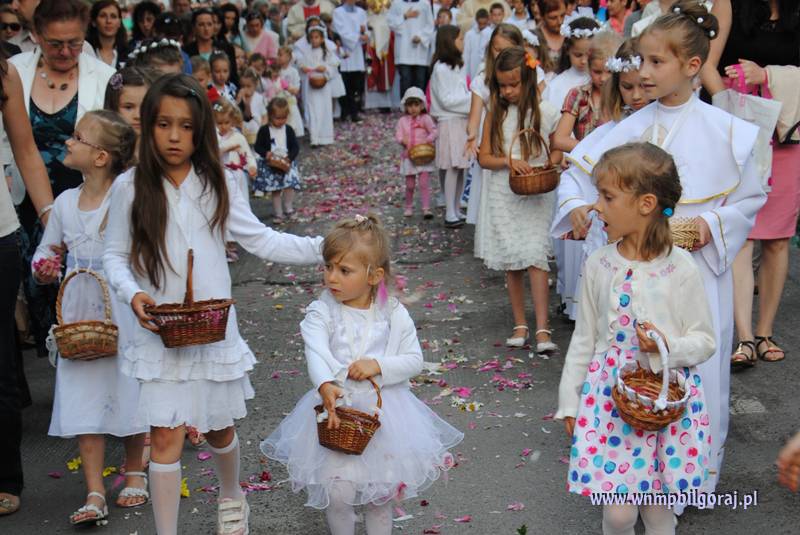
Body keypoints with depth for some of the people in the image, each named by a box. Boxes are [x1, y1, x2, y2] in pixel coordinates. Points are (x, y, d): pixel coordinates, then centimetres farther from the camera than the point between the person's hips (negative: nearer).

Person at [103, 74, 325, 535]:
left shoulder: (216, 183, -2)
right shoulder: (130, 187, -6)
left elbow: (261, 241, 1)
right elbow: (115, 256, 2)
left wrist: (324, 247, -8)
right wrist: (133, 294, -18)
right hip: (161, 329, -1)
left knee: (219, 427, 16)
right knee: (167, 436, -4)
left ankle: (232, 496, 46)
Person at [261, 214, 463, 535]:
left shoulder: (394, 315, -4)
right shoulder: (321, 312, -8)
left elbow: (414, 360, -2)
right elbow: (316, 353, -23)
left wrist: (379, 365, -19)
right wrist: (326, 386, -43)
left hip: (382, 410, 1)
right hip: (336, 407, -1)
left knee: (381, 491, 12)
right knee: (338, 493, -6)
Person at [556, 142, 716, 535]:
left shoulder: (680, 269, -10)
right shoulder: (598, 265, -1)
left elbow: (705, 340, -1)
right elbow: (584, 339, 8)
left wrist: (669, 347, -22)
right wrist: (569, 402, 11)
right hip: (611, 396, 2)